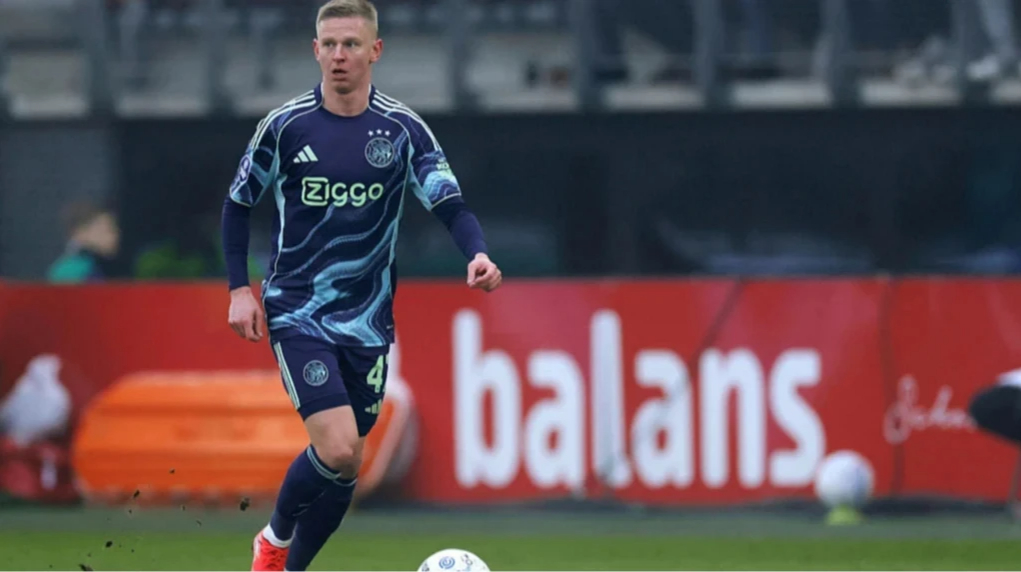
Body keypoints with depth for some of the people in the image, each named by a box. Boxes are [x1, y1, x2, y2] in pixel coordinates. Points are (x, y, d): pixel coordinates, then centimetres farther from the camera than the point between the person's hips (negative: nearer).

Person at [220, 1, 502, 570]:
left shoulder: (402, 129, -3)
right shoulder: (285, 126, -4)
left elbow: (450, 204, -7)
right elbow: (239, 205, 8)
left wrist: (478, 254, -28)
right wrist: (240, 289, 0)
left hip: (368, 322, 3)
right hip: (298, 313, -3)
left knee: (345, 466, 6)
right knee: (336, 448, -18)